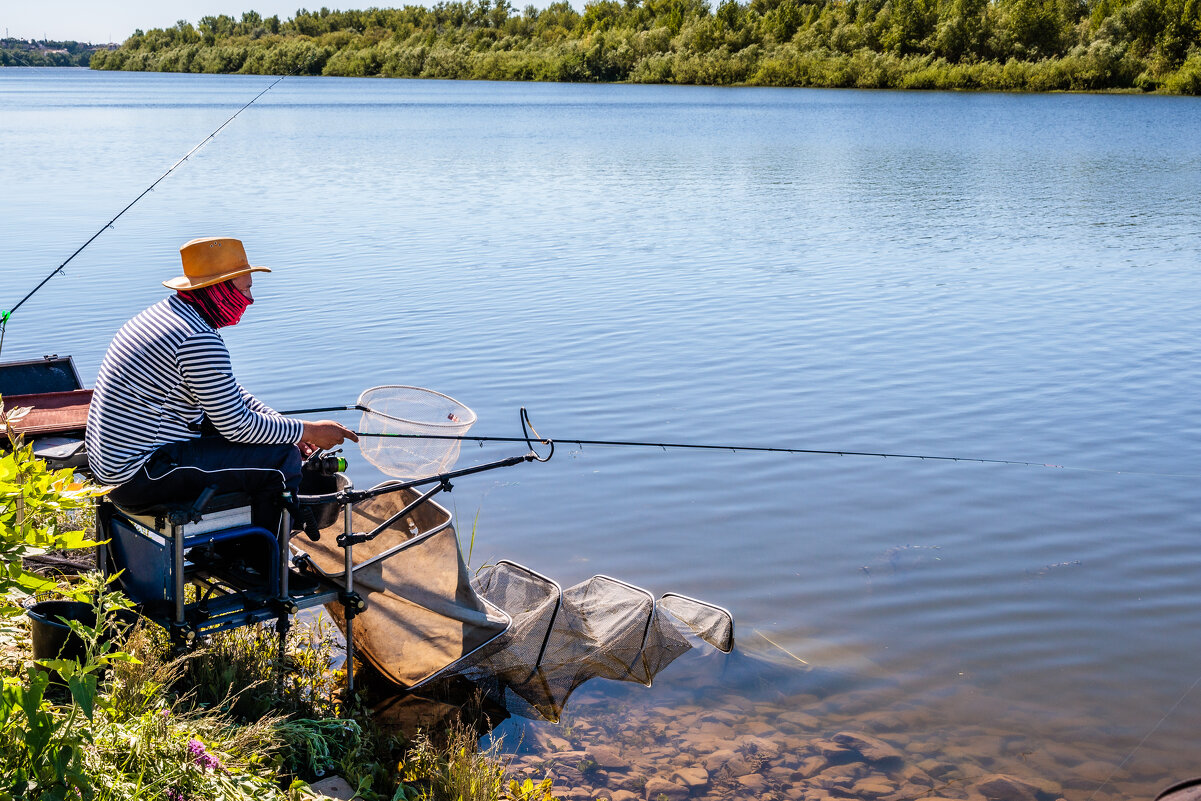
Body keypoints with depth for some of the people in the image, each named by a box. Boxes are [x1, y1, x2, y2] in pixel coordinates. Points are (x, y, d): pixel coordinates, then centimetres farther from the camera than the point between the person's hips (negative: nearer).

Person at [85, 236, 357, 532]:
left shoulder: (166, 311, 10)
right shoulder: (199, 341, -23)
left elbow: (229, 396, 16)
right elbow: (238, 427, -19)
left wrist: (282, 423, 6)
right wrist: (308, 431, -8)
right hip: (139, 478, -11)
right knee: (281, 458, -12)